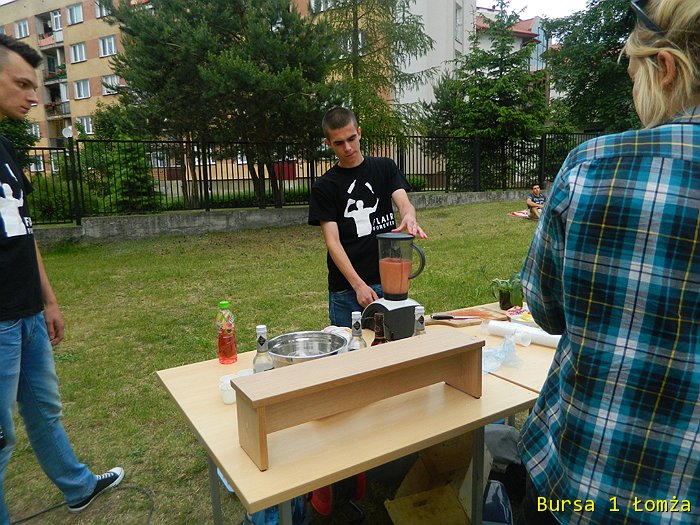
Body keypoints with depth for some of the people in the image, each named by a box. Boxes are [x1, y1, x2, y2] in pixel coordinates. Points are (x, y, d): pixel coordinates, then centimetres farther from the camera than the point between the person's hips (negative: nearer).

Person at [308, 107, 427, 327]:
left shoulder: (385, 168, 8)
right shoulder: (323, 187, 1)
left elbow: (404, 203, -7)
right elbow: (332, 241, -6)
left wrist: (409, 217, -33)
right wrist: (358, 285, -16)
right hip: (345, 290, -1)